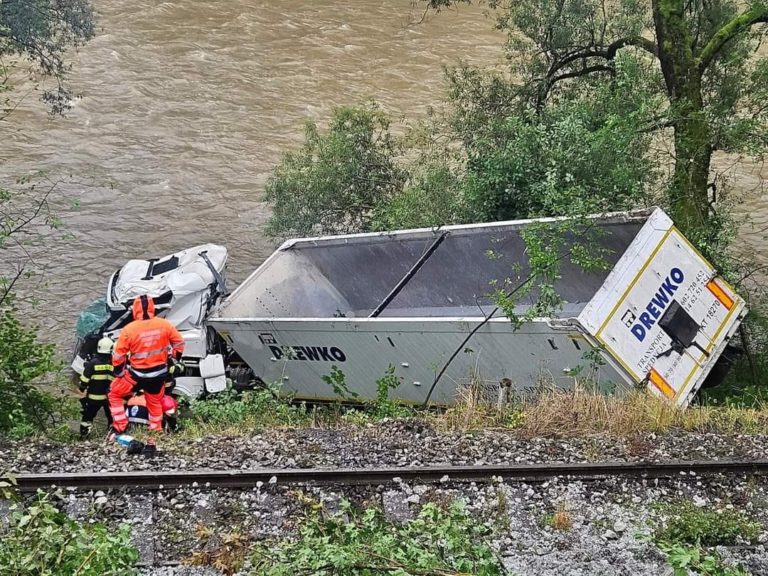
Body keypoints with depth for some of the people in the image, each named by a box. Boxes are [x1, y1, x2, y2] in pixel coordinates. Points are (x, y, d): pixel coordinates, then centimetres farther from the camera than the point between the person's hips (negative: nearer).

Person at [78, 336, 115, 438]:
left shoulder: (92, 363, -11)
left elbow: (84, 380, -8)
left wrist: (81, 391, 4)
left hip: (94, 396, -1)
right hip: (110, 397, 1)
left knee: (87, 415, 12)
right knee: (112, 417, 16)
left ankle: (84, 434, 12)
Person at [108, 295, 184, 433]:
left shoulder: (129, 329, -17)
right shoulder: (164, 325, -8)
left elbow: (118, 356, -11)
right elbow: (179, 343, 4)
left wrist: (119, 374, 5)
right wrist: (174, 359, 21)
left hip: (137, 375, -4)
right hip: (159, 374, 4)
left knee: (115, 393, 18)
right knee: (155, 401, 28)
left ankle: (120, 427, 16)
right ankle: (156, 429, 41)